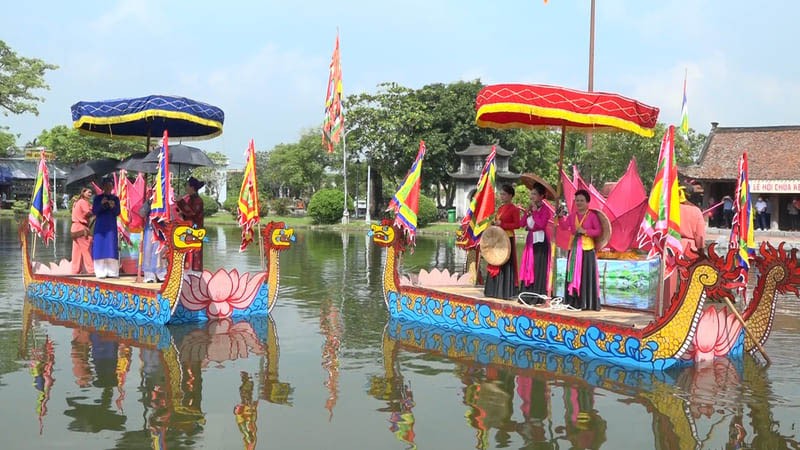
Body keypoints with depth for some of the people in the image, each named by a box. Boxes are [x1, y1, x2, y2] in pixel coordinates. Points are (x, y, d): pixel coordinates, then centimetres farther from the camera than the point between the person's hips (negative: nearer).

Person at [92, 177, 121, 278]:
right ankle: (101, 272, -6)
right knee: (100, 248, -6)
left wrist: (113, 207, -19)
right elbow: (94, 211, -1)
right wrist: (101, 204, -18)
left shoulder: (115, 199, 8)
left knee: (111, 248, -4)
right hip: (100, 226, -1)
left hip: (111, 226, 1)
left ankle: (112, 272, -3)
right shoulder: (98, 198, 6)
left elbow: (117, 213, 2)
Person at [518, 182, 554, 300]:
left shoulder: (545, 209, -8)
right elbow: (522, 224, 6)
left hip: (540, 240, -8)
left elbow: (541, 224, -24)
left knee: (538, 268, -7)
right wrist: (527, 212, -5)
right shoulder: (530, 208, 12)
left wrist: (535, 211, -17)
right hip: (530, 239, 8)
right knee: (528, 267, 9)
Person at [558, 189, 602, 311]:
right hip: (573, 249, 5)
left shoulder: (592, 215, -1)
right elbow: (564, 227, 1)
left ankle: (587, 303, -4)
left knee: (587, 276, -6)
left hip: (587, 249, -5)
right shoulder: (572, 215, 12)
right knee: (573, 275, 4)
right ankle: (573, 302, 8)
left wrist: (585, 231, -14)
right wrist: (561, 217, -14)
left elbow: (599, 231, -4)